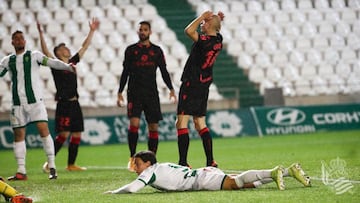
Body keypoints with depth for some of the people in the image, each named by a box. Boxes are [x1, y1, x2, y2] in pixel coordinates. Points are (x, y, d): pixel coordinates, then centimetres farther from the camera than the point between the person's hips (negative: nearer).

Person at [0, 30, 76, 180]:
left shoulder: (34, 55, 5)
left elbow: (52, 62, -5)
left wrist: (68, 66, -20)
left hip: (35, 100, -3)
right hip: (17, 103, 3)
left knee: (43, 130, -13)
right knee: (18, 135, 4)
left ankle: (52, 167, -11)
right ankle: (21, 172, 9)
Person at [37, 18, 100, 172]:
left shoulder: (72, 62, 14)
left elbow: (84, 47, 20)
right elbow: (45, 51, -17)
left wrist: (92, 31, 19)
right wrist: (41, 34, -27)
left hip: (74, 103, 7)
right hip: (63, 104, -7)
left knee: (76, 134, 6)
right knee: (63, 134, -13)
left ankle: (71, 164, 11)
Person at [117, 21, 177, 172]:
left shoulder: (156, 50, 10)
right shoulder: (131, 50, 7)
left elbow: (164, 71, 11)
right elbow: (125, 72, 9)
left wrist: (171, 89, -1)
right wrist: (120, 92, 3)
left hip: (152, 93, 2)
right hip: (134, 92, -2)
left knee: (153, 127, 0)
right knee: (134, 123, -18)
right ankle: (132, 157, -10)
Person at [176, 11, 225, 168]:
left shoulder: (205, 41, -19)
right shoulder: (218, 40, 6)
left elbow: (189, 31, -33)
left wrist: (202, 16, -19)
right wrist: (217, 20, 11)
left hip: (191, 84, -9)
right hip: (204, 86, 9)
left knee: (181, 123, -8)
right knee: (200, 124, 15)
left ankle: (183, 163, -14)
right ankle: (210, 161, 12)